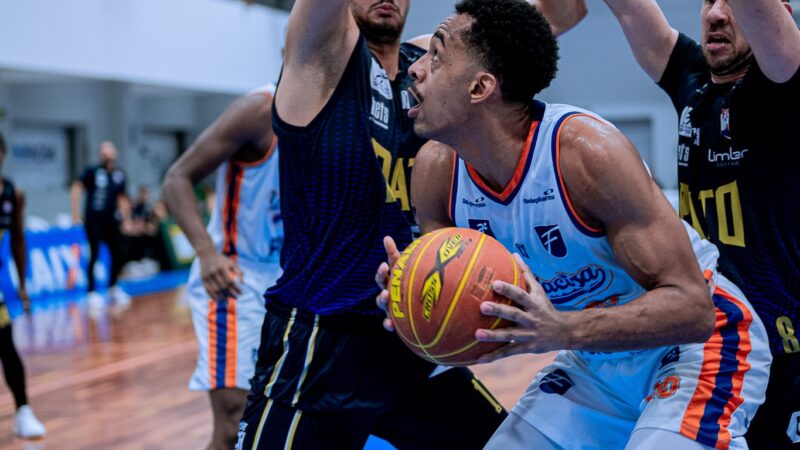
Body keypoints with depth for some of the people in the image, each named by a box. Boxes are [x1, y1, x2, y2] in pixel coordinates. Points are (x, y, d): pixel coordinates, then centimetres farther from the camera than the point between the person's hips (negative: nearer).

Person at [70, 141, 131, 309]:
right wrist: (75, 212, -17)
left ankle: (113, 287, 25)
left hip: (111, 220, 5)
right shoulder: (92, 171, -5)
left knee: (118, 255, 4)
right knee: (94, 255, -5)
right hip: (94, 220, -5)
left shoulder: (119, 175, 9)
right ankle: (92, 293, 4)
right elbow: (76, 189, -9)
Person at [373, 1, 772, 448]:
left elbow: (691, 307, -30)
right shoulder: (435, 169, -11)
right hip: (598, 364, 7)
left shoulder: (587, 150, -30)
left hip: (699, 342, -6)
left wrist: (563, 331, -44)